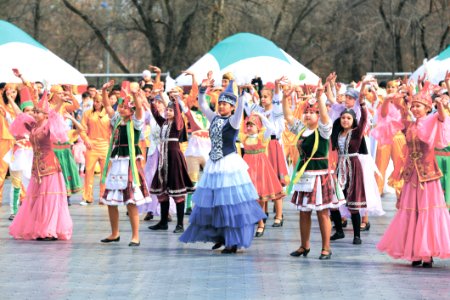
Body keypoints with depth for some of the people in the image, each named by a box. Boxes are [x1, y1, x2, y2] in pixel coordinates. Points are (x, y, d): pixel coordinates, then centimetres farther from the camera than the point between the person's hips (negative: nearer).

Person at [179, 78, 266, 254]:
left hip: (230, 164, -7)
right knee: (211, 202, 9)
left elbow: (240, 108, -22)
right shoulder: (214, 118, 11)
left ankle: (234, 241, -6)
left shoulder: (233, 121, -5)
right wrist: (203, 89, 0)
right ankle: (220, 236, 22)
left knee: (231, 202, -9)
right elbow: (202, 105, 13)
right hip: (214, 165, 7)